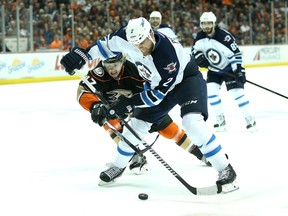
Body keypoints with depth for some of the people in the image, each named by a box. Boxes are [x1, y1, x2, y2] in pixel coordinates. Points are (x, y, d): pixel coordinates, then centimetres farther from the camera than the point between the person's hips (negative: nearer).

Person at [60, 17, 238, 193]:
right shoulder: (128, 36, -23)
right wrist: (82, 54, -10)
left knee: (192, 121, -29)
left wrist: (130, 103, -29)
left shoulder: (169, 54, -39)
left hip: (187, 78, -6)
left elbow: (159, 94, -30)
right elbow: (107, 44, -1)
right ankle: (118, 166, 31)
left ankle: (225, 170, -22)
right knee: (137, 123, 8)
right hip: (157, 84, 7)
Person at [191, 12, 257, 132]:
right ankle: (220, 119, 2)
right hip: (213, 70, 5)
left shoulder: (224, 36, -27)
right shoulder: (200, 37, -9)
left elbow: (235, 53, -26)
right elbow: (195, 50, 8)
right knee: (210, 91, -10)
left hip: (229, 69, -5)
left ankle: (249, 118, 0)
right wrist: (199, 58, -14)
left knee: (237, 92, -13)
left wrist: (239, 71, -30)